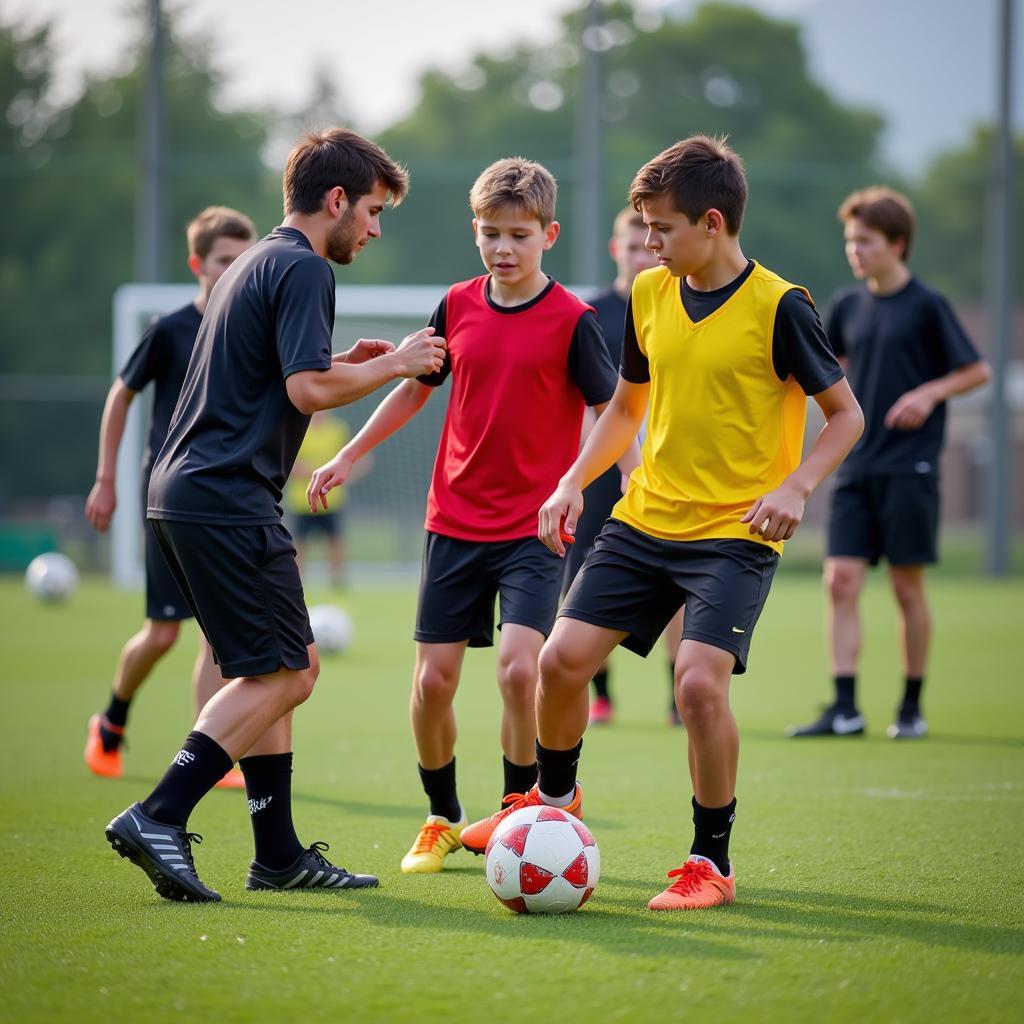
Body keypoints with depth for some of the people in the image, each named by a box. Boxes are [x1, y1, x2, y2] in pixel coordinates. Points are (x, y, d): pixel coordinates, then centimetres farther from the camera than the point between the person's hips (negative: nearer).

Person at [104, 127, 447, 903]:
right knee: (285, 673, -8)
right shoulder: (304, 269, -9)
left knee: (281, 668, 13)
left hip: (182, 491, 10)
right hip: (228, 498, -10)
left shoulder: (257, 264, 22)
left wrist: (349, 365, 21)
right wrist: (393, 365, -5)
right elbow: (307, 389, -19)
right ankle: (158, 817, -16)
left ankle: (279, 852, 13)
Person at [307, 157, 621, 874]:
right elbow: (417, 386, 18)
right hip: (455, 520, 4)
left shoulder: (572, 320, -8)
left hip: (535, 526, -4)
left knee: (518, 667, -19)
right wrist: (350, 456, 19)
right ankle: (444, 820, 23)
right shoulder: (458, 307, 4)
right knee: (433, 677, 2)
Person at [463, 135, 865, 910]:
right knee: (563, 657, -3)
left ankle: (711, 863, -4)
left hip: (736, 534, -5)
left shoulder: (778, 308, -12)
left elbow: (846, 414, -5)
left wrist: (795, 487, -21)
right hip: (644, 522, 6)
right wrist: (574, 482, 7)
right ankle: (554, 799, 27)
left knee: (699, 680, -22)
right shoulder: (648, 296, 6)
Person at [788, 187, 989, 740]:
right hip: (854, 467, 5)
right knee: (841, 581, -5)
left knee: (907, 587, 1)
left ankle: (912, 708, 13)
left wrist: (928, 393, -15)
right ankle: (844, 709, -6)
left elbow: (977, 370, -1)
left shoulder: (926, 305, -5)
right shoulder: (848, 306, 9)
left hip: (909, 467, -5)